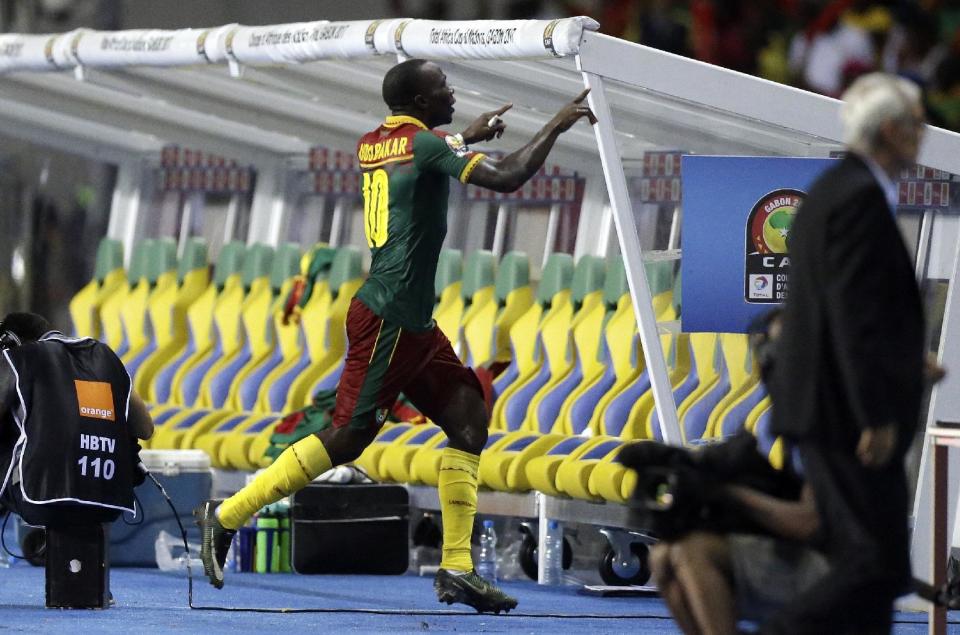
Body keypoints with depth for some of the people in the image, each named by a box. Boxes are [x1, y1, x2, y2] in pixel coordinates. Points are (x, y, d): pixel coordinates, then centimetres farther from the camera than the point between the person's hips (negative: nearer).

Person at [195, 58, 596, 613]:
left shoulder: (374, 143, 13)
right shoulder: (425, 143, -13)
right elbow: (507, 178, -21)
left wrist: (469, 137, 34)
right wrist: (557, 126, -11)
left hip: (413, 324, 10)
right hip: (387, 318, -10)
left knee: (470, 416, 5)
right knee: (350, 436, -7)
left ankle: (457, 568, 3)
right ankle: (226, 516, 1)